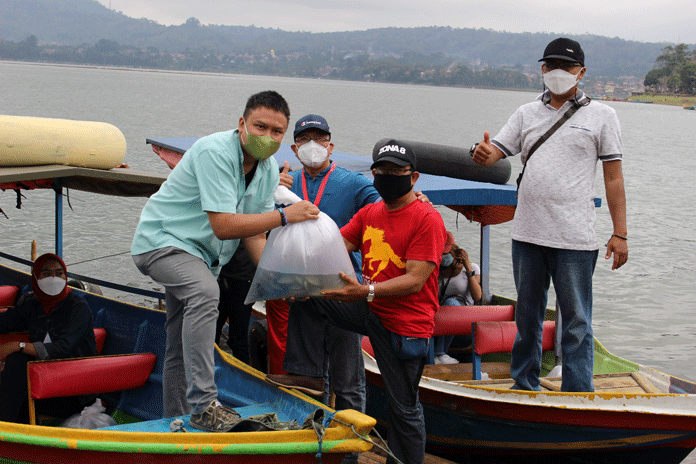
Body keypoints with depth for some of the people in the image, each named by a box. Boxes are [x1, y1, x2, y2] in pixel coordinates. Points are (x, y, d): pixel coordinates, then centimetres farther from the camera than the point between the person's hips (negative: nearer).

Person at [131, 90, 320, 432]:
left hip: (198, 252, 9)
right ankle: (203, 405, -36)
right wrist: (284, 216, -32)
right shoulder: (215, 152, -26)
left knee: (182, 347, 15)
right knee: (205, 292, -36)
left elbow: (253, 231, 4)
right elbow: (223, 226, -31)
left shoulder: (269, 169, 1)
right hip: (161, 240, -9)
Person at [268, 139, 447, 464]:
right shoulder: (369, 214, 9)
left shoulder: (427, 219, -14)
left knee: (404, 409, 2)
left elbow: (415, 280, -21)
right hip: (367, 310, 6)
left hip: (405, 325, -6)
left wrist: (367, 291, -33)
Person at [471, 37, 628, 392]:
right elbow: (494, 153, 5)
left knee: (576, 322, 0)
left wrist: (619, 234, -4)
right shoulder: (527, 114, 12)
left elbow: (613, 179, 1)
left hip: (575, 239, -3)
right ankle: (524, 388, 28)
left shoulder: (601, 116, 3)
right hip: (527, 234, 4)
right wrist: (482, 154, -21)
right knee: (527, 316, 14)